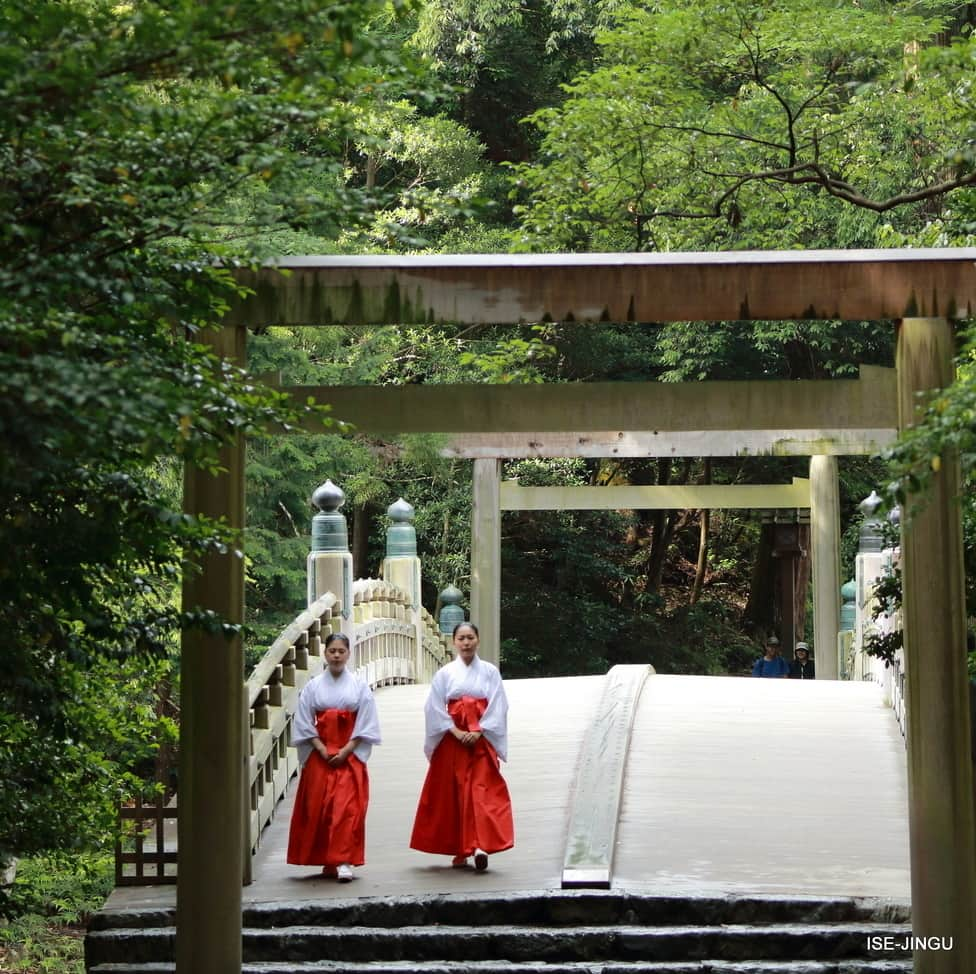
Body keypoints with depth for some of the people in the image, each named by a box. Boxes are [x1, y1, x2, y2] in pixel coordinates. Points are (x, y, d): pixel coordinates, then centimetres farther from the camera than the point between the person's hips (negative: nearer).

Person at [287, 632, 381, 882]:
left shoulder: (359, 686, 2)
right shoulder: (313, 686, 4)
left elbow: (366, 724, -1)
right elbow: (305, 723, 3)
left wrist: (345, 751, -10)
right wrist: (323, 750, -8)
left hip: (350, 756, -2)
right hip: (320, 757, 2)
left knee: (348, 808, -11)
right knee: (319, 808, 0)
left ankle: (344, 862, -14)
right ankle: (328, 861, 10)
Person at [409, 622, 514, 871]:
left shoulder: (490, 671, 5)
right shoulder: (444, 673, 5)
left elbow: (497, 707, 0)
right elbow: (435, 709, 0)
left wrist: (478, 731, -11)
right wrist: (456, 732, -11)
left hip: (481, 740, -1)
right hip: (452, 741, 1)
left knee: (482, 790, -12)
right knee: (452, 793, 2)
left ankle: (480, 844, -21)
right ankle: (460, 850, 9)